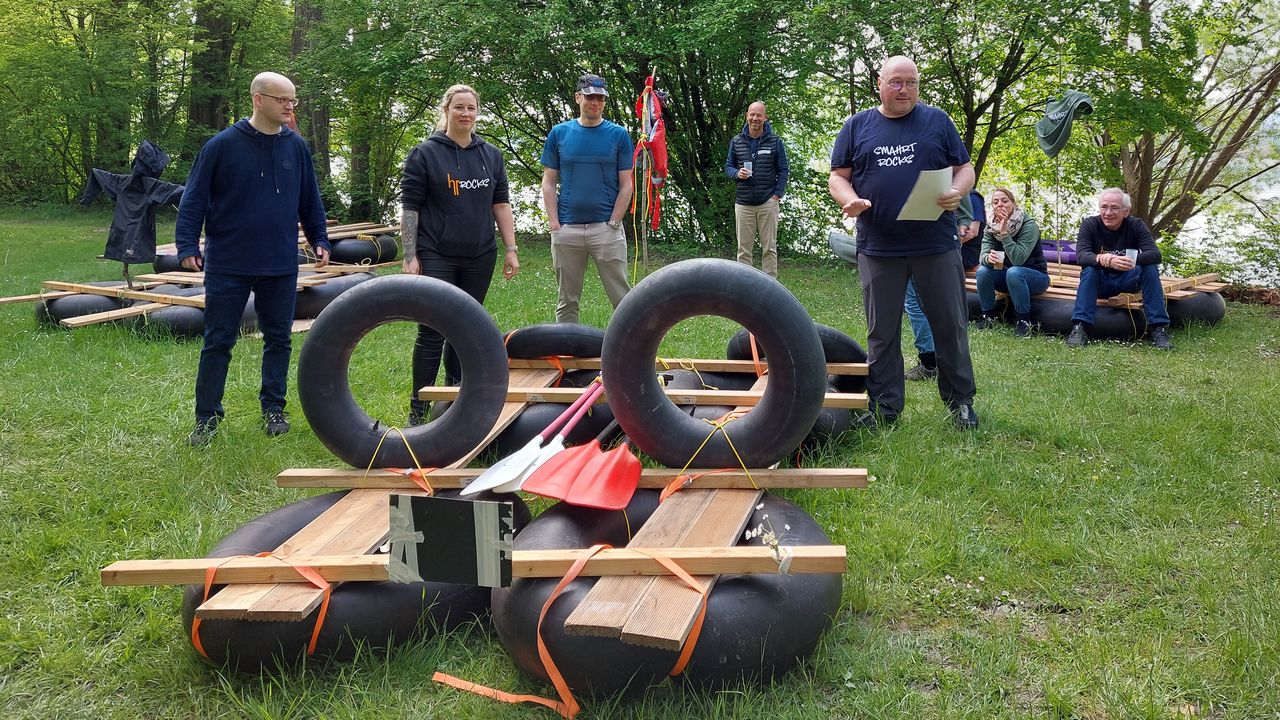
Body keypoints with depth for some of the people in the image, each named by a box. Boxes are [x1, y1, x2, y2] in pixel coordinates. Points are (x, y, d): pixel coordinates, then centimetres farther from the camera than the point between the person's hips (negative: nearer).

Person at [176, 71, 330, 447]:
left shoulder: (297, 147, 5)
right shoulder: (223, 145, -6)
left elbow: (310, 201, 15)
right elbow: (194, 199, -5)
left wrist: (319, 240, 11)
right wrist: (188, 245, -11)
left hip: (281, 267, 3)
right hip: (228, 266, -3)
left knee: (278, 340, 11)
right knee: (218, 342, 3)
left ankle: (273, 408, 26)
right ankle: (207, 417, 15)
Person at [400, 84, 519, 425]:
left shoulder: (491, 155, 11)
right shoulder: (424, 154, -2)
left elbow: (501, 204, 13)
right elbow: (409, 207, -4)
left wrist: (510, 249, 7)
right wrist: (410, 256, -10)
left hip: (479, 257, 4)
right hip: (436, 258, -4)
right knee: (432, 333, -5)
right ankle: (419, 410, 3)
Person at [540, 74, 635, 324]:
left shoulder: (618, 135, 4)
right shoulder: (559, 133, 7)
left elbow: (626, 185, 2)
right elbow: (549, 182, 8)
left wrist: (613, 223, -8)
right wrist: (555, 224, -3)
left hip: (606, 228, -2)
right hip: (566, 230, 2)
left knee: (622, 297, -3)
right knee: (567, 301, 9)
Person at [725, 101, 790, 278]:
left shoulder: (775, 141, 5)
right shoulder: (736, 141, 9)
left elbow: (783, 170, 6)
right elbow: (728, 166, 16)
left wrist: (777, 194, -4)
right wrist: (737, 173, -7)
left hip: (768, 202, -1)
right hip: (743, 202, 2)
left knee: (769, 248, 1)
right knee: (743, 249, 3)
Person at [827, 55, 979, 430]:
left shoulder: (937, 121, 10)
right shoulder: (857, 126, 10)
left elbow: (964, 168, 9)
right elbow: (838, 177, 9)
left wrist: (957, 192, -13)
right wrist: (850, 200, -13)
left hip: (937, 246, 0)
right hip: (878, 248, 1)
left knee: (950, 324, 4)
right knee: (881, 331, 5)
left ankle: (960, 401, 18)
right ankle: (885, 406, 16)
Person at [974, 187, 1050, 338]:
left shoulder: (1029, 226, -21)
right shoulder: (991, 227, -4)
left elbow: (1018, 259, -33)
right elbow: (984, 254, -15)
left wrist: (1004, 233, -38)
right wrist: (988, 258, -39)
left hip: (1036, 277, -5)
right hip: (1007, 277, 5)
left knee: (1014, 272, -35)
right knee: (983, 270, -22)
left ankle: (1024, 320, -23)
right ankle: (988, 316, -7)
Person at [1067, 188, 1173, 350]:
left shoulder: (1136, 225, -9)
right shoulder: (1089, 225, -12)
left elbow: (1155, 254, -23)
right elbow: (1081, 256, -27)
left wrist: (1133, 261, -44)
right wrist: (1103, 260, -48)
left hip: (1128, 281, 1)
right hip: (1100, 283, -1)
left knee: (1150, 267, -24)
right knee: (1089, 269, -30)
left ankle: (1158, 328, -23)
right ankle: (1079, 328, -34)